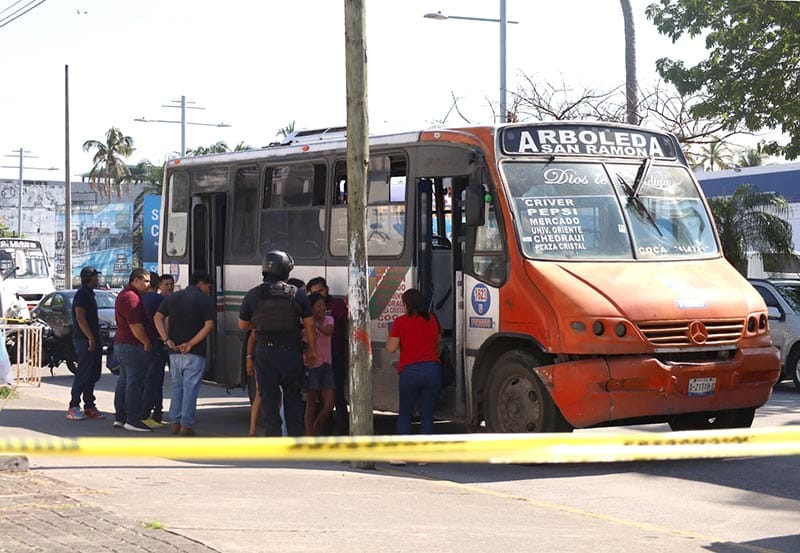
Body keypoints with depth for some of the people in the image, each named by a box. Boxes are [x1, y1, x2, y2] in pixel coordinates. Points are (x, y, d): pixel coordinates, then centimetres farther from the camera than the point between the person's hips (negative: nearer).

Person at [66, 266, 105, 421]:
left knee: (93, 375, 10)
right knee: (83, 374, -9)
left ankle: (89, 407, 13)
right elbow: (80, 318, -19)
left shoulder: (89, 294, 19)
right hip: (85, 340, -10)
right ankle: (73, 407, -6)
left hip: (93, 339, 10)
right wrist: (91, 338, -21)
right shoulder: (82, 294, -11)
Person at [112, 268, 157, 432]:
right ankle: (133, 420, -9)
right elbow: (135, 325, -22)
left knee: (124, 382, 13)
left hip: (121, 344, 11)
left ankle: (120, 417, 16)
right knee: (135, 383, -9)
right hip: (133, 345, -11)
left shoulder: (124, 295, 20)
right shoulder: (131, 297, -16)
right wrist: (147, 343, -14)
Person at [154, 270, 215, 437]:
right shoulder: (206, 300, -3)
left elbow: (158, 318, 2)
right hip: (195, 354, -4)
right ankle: (186, 425, -3)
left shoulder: (172, 298, 11)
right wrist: (191, 344, -15)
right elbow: (208, 326, -15)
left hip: (174, 352, 5)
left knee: (176, 386, 16)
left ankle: (174, 422, 16)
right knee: (190, 388, -1)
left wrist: (167, 340, -4)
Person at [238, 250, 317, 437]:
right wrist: (313, 350, 13)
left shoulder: (253, 295, -1)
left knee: (268, 397, 6)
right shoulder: (298, 294, -3)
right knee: (293, 396, 12)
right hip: (291, 352, 0)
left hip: (265, 353, 0)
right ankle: (296, 436, 11)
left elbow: (243, 325, 9)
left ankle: (273, 436, 4)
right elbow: (309, 325, 1)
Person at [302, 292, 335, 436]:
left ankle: (315, 432, 17)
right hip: (310, 366, -4)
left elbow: (328, 331, -18)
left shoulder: (328, 319, 5)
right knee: (311, 403, -1)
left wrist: (314, 323, -26)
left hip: (325, 366, 4)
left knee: (329, 404, -1)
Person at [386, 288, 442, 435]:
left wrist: (389, 337, 13)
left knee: (405, 415, 10)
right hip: (433, 369, 3)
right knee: (427, 416, 7)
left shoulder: (400, 322, -4)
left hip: (410, 370, -3)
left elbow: (391, 348, -6)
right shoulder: (432, 319, 8)